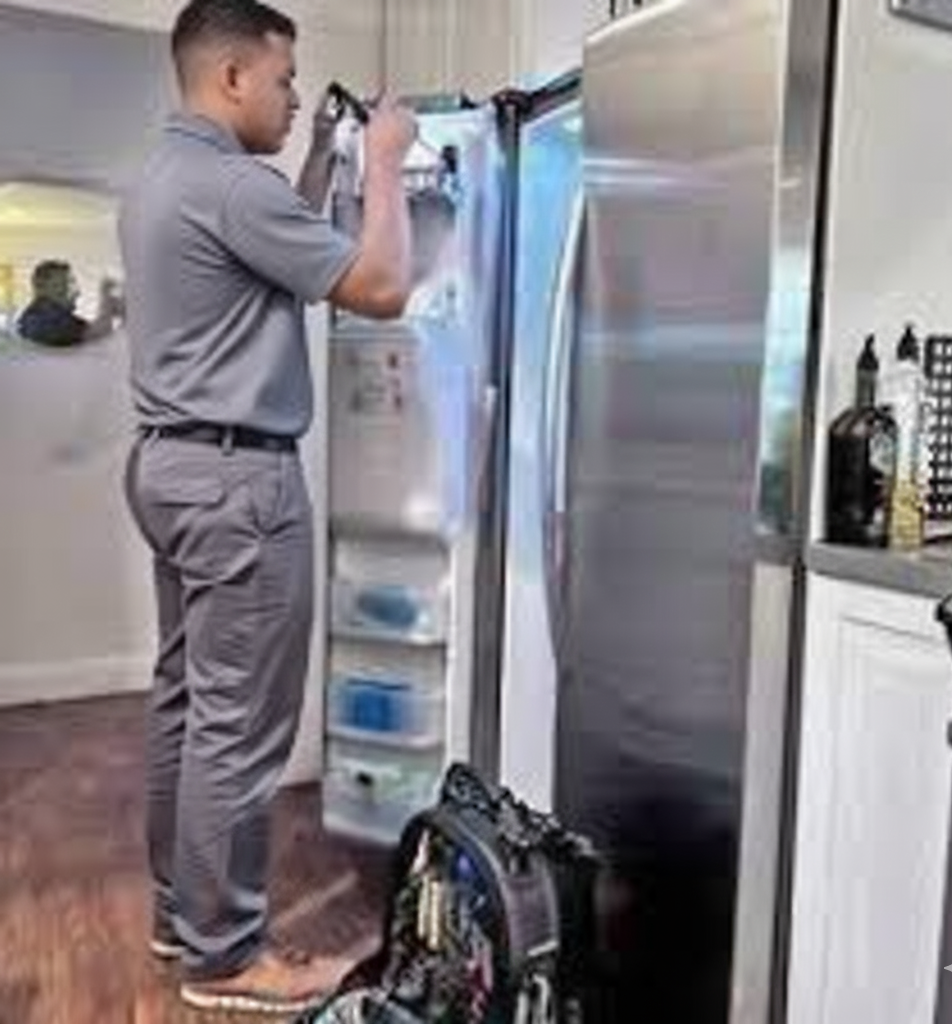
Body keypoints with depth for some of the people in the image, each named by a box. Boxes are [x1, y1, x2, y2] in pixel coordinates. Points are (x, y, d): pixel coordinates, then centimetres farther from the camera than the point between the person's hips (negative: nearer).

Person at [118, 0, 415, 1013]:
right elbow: (383, 287, -16)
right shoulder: (228, 182, -17)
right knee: (237, 723, -3)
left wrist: (321, 161, 22)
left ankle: (181, 908, 27)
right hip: (236, 477, -11)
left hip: (175, 464, 11)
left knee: (185, 698, 15)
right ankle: (223, 954, 9)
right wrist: (384, 161, -3)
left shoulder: (160, 177, 16)